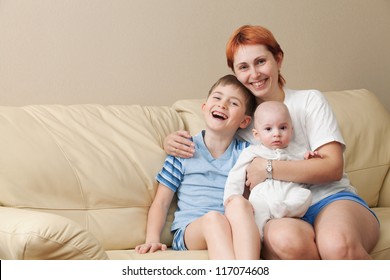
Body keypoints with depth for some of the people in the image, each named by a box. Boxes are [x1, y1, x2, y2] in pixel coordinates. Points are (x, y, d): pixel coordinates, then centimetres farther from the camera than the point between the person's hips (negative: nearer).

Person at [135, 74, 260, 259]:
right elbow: (161, 202, 8)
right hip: (188, 230, -1)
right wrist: (152, 239, -7)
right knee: (213, 218, -35)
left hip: (234, 230, 1)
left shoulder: (244, 152, 16)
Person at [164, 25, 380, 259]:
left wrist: (268, 168, -12)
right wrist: (172, 142, 4)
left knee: (338, 246, -40)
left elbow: (333, 167, -4)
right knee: (284, 237, -39)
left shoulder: (310, 101, 7)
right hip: (283, 215, 2)